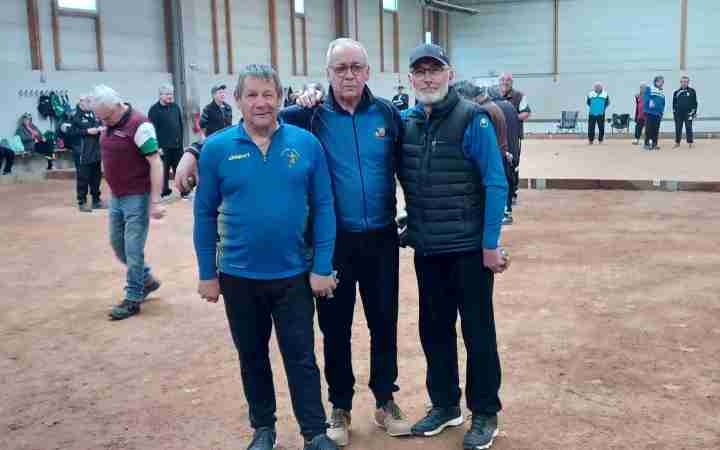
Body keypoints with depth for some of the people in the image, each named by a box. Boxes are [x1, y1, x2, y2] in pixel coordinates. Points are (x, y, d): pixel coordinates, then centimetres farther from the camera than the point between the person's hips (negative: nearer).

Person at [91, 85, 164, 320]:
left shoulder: (138, 124, -18)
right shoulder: (109, 125, 8)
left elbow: (156, 163, -21)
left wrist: (155, 201, -24)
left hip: (137, 197, -9)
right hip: (116, 196, 9)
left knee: (133, 248, -2)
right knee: (117, 244, 16)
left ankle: (133, 299, 10)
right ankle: (146, 279, 34)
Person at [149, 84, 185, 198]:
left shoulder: (175, 107, 9)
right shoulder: (154, 110, -6)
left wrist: (181, 141, 9)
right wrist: (157, 146, -15)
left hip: (177, 145, 4)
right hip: (164, 146, -4)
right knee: (164, 170, 3)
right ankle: (164, 191, 12)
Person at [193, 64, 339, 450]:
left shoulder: (306, 144, -6)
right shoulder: (217, 148, -5)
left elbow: (323, 208, -4)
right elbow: (205, 214, 0)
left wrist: (322, 267, -7)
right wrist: (207, 273, 0)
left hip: (294, 274, -1)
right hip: (238, 276, 1)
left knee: (301, 358, 8)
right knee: (252, 357, 17)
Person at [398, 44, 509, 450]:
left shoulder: (473, 120, -11)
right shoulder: (406, 123, 4)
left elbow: (496, 185, -12)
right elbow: (405, 180, 15)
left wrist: (490, 245, -13)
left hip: (469, 248, -5)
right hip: (426, 249, 5)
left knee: (478, 332, 6)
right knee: (434, 329, 14)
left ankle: (485, 414, 21)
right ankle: (445, 405, 31)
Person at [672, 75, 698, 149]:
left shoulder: (692, 91, 3)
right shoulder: (676, 92, 10)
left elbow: (694, 103, 3)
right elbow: (674, 104, 14)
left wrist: (694, 112, -4)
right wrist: (674, 112, 9)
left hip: (688, 113, -3)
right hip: (679, 114, 3)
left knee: (689, 128, -2)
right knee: (678, 128, 5)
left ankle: (690, 143, 2)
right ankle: (677, 143, 15)